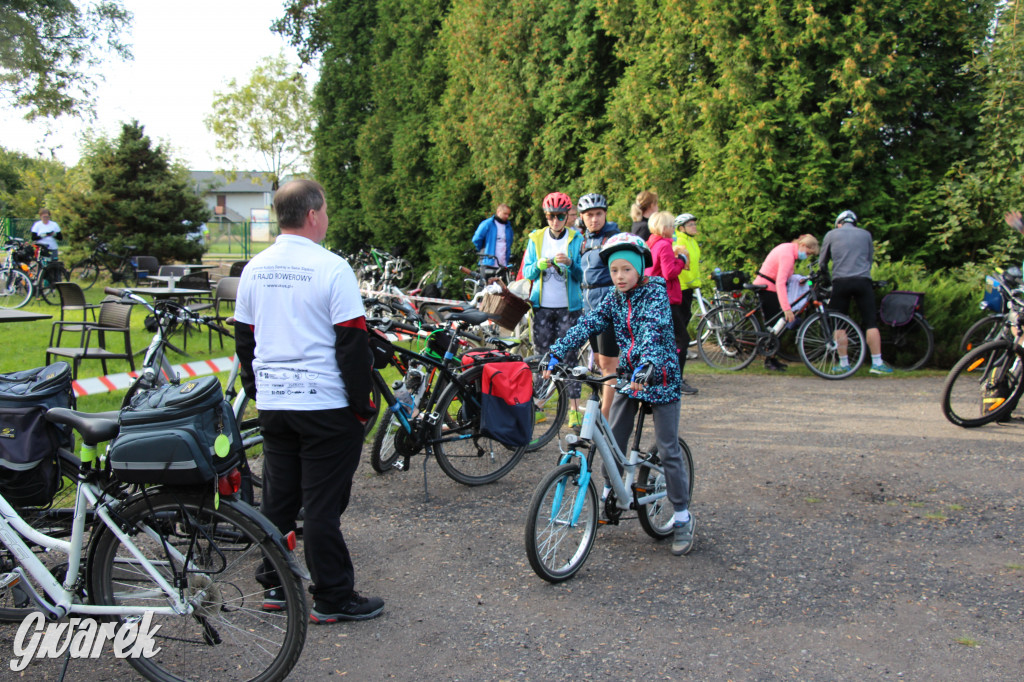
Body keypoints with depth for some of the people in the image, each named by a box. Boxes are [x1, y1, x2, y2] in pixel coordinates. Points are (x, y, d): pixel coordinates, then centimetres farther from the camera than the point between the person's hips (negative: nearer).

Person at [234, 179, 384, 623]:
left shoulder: (255, 269, 7)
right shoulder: (331, 268, -13)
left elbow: (244, 338, 14)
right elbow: (352, 341, -14)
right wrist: (362, 402, -7)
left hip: (272, 403, 6)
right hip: (324, 404, -6)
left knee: (278, 498, 15)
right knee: (323, 503, 1)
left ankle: (274, 586, 26)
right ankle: (332, 599, 10)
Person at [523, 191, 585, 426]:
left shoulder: (576, 239, 3)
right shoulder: (536, 238, 8)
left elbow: (582, 276, 0)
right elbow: (527, 271, 6)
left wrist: (570, 263, -20)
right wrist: (539, 265, -16)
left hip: (568, 306, -2)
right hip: (542, 305, 2)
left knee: (568, 355, -5)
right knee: (542, 354, 3)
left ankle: (574, 407, -2)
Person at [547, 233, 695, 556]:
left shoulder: (655, 292, -14)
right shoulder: (613, 299, 3)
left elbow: (654, 328, -31)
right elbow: (586, 325, -6)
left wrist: (647, 364, -48)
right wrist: (556, 353, -18)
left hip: (659, 376, -5)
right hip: (628, 375, 5)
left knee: (668, 450, -2)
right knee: (613, 440, 5)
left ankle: (683, 518, 8)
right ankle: (610, 496, 25)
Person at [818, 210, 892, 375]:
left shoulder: (832, 234, 12)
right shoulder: (865, 234, 16)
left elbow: (822, 263, 16)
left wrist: (825, 278, 32)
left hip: (840, 282, -1)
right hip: (863, 281, 1)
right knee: (870, 323, 2)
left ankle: (844, 363, 3)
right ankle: (877, 363, -1)